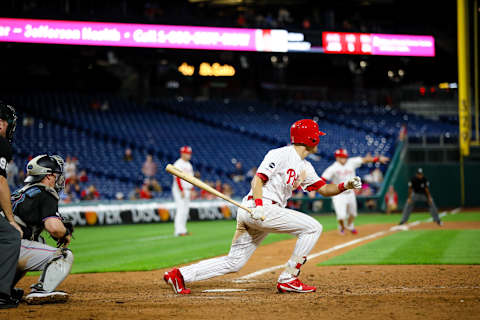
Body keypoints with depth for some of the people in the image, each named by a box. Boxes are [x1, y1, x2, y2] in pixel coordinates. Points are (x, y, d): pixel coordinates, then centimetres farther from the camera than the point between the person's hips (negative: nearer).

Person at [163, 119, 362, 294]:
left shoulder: (305, 167, 21)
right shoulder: (281, 155, -6)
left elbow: (324, 189, 24)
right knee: (313, 227, -8)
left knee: (234, 263, 7)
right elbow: (257, 179, -13)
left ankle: (181, 274, 3)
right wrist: (258, 206, -27)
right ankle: (288, 280, -9)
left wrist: (345, 186, 5)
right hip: (259, 208, -10)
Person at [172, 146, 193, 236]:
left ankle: (182, 230, 13)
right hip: (179, 190, -9)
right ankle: (179, 231, -16)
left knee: (185, 211, 9)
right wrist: (182, 191, -22)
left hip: (187, 191, 9)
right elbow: (177, 178, -18)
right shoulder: (178, 164, -11)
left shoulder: (189, 164, 17)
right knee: (180, 210, -13)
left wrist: (192, 189, 14)